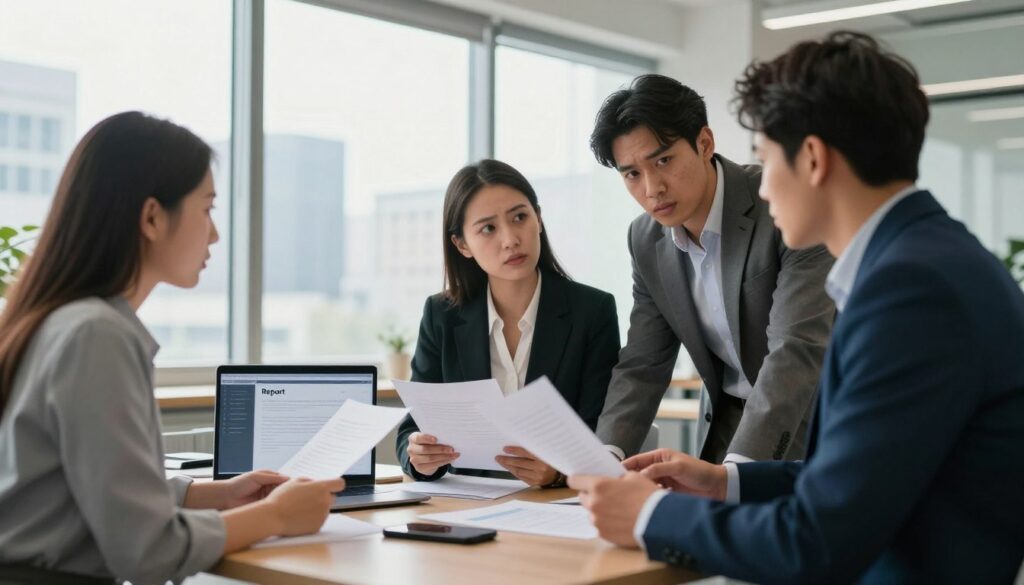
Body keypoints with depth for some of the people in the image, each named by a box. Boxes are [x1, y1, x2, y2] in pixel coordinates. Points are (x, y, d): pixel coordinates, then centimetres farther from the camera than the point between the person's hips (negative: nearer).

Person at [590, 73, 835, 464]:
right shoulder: (647, 240, -2)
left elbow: (797, 349, -29)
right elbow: (642, 366, 1)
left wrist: (735, 470, -39)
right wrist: (605, 456, -17)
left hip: (813, 421, -5)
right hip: (726, 425, 5)